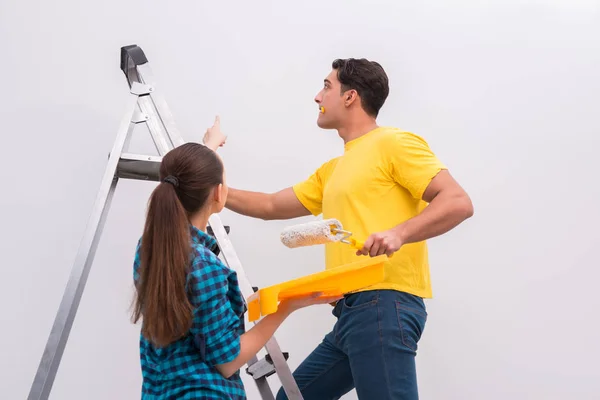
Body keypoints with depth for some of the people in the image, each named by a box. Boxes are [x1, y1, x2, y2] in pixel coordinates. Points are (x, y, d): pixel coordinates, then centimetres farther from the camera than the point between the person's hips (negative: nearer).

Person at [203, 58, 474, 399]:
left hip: (385, 307, -9)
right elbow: (272, 206, 31)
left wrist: (399, 234, -27)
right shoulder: (332, 170, 25)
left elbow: (459, 202, -13)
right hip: (351, 311, 10)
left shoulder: (395, 143, -3)